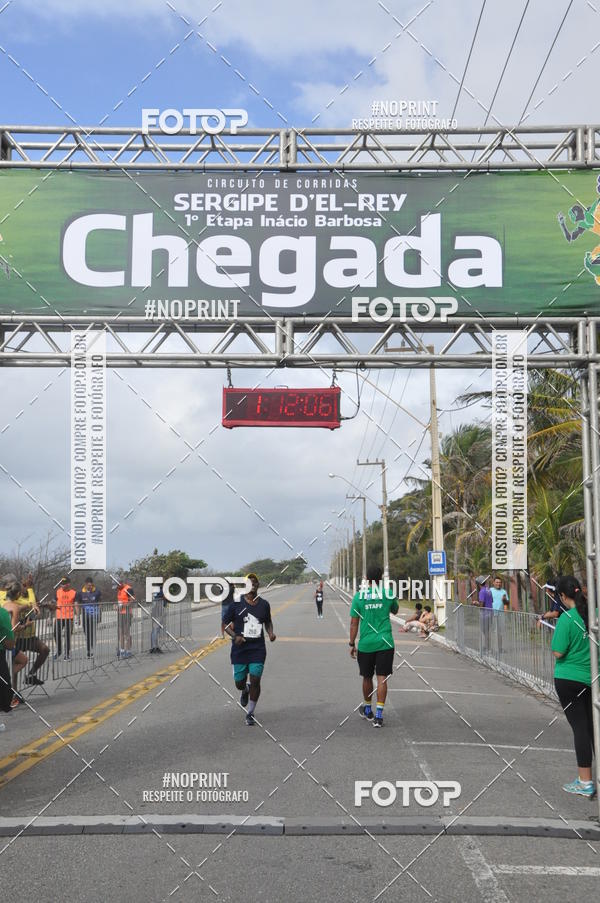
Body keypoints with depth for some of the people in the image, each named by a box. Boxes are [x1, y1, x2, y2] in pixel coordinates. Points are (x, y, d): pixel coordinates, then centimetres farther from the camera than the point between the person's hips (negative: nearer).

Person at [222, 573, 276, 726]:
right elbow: (225, 624, 0)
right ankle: (245, 690, 45)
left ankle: (250, 714, 11)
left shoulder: (264, 604, 4)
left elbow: (268, 622, 21)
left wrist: (270, 633, 1)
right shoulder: (236, 603, -5)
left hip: (258, 649, 1)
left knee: (255, 680, -7)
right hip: (239, 649, -1)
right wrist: (234, 636, -16)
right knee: (239, 683, 6)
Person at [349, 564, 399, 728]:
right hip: (385, 642, -1)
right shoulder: (388, 594, -2)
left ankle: (367, 710, 32)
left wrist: (352, 644, 7)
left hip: (365, 644, 1)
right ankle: (379, 715, -7)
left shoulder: (359, 596, -2)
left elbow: (354, 623, 0)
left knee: (367, 677, 16)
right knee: (382, 678, 0)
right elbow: (395, 610, 19)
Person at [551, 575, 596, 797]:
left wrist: (556, 640, 1)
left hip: (569, 679, -5)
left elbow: (558, 653, -17)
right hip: (593, 679, 6)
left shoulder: (567, 618, -18)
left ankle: (585, 782, 6)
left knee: (579, 727, 0)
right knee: (593, 726, 16)